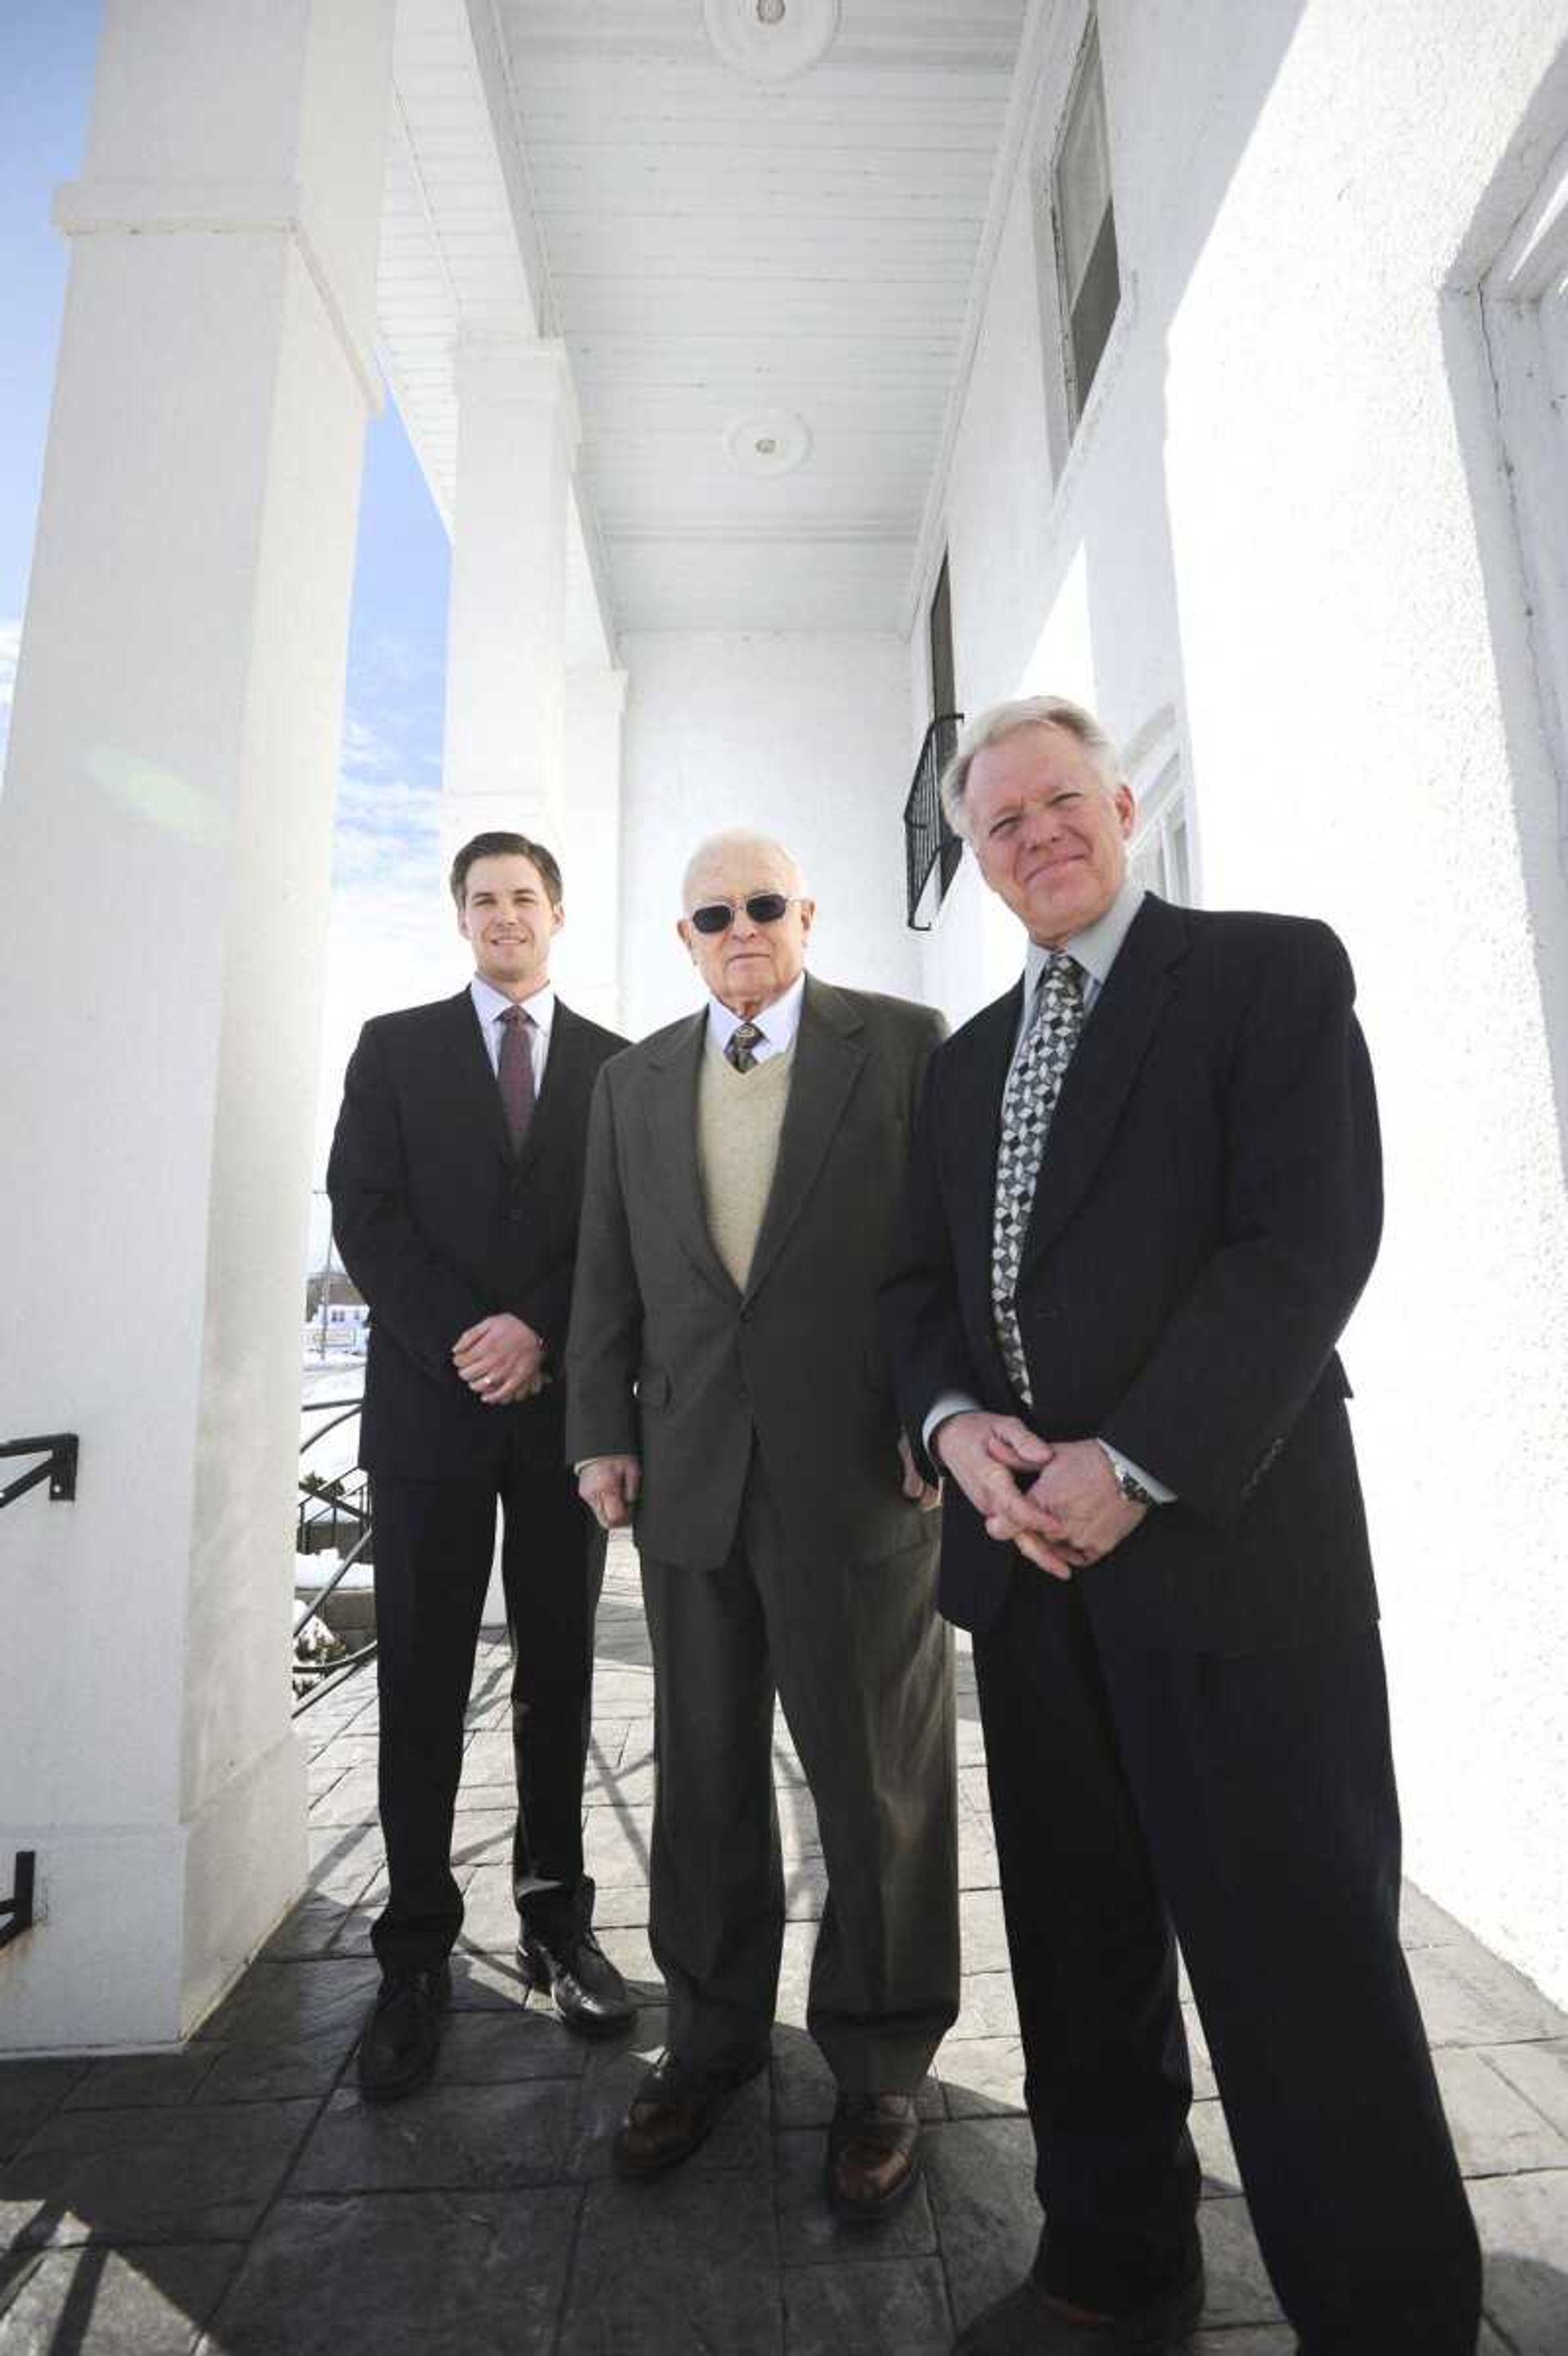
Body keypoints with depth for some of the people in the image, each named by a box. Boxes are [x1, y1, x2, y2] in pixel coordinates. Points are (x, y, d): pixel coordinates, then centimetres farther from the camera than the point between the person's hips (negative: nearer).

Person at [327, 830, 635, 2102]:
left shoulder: (617, 1064, 9)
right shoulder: (395, 1045, 9)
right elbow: (364, 1213, 0)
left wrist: (539, 1329, -11)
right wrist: (463, 1343, -11)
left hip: (565, 1400, 1)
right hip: (430, 1399, 0)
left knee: (560, 1669, 10)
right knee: (424, 1678, 6)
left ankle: (557, 1916, 26)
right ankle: (417, 1956, 21)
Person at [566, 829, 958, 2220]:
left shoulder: (906, 1044, 2)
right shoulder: (634, 1082, 13)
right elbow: (609, 1274, 11)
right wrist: (603, 1429, 5)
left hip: (863, 1467, -3)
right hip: (691, 1467, 4)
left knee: (879, 1773, 10)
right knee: (705, 1770, 16)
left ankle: (879, 2064, 33)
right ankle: (714, 2031, 38)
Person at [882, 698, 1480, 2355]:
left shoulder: (1271, 970, 1)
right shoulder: (964, 1063, 18)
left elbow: (1311, 1239, -12)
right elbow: (919, 1285, 14)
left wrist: (1134, 1463, -17)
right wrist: (952, 1420, -6)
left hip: (1225, 1535, -5)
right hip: (1023, 1544, 6)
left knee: (1299, 1954, 3)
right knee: (1079, 1946, 17)